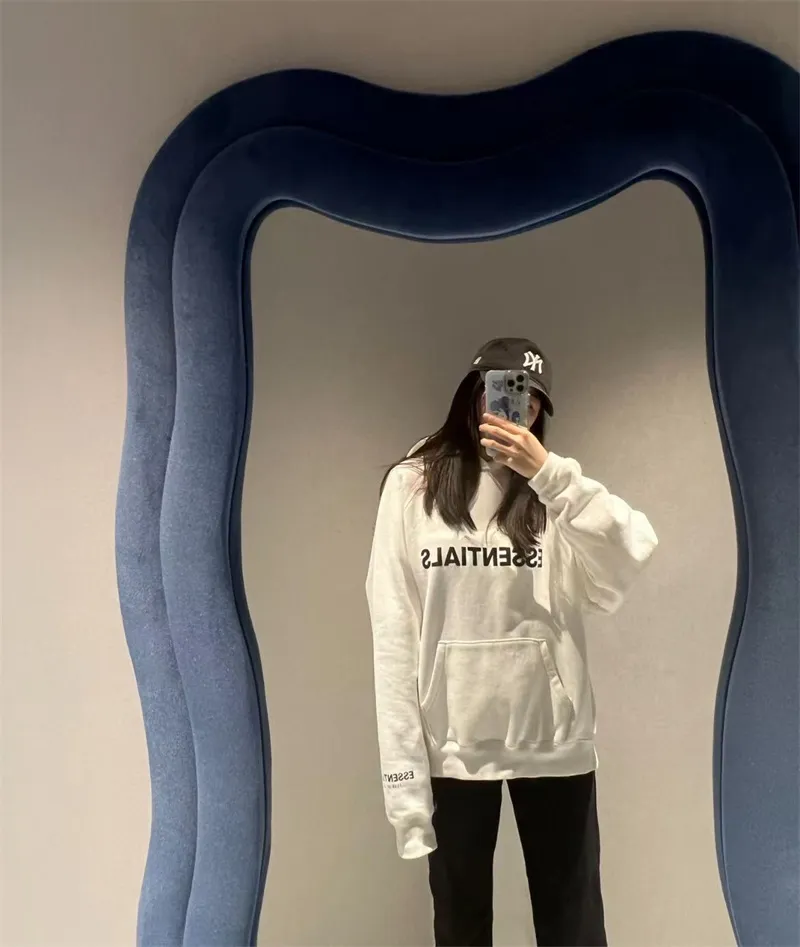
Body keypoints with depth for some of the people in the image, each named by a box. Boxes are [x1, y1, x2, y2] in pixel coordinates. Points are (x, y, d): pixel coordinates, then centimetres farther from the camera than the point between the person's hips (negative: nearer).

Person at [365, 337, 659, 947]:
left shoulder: (553, 486, 4)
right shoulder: (413, 485, -2)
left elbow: (634, 556, -13)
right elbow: (393, 631, -6)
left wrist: (548, 474, -23)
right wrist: (402, 764, -10)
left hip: (554, 738, 1)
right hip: (451, 742, -1)